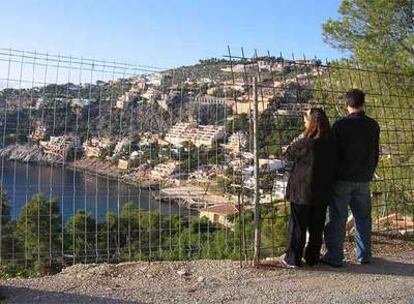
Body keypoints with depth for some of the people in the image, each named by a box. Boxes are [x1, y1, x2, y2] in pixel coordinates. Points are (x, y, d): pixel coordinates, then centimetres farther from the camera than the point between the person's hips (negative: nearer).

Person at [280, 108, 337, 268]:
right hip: (322, 193, 5)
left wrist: (295, 142, 7)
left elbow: (288, 155, -4)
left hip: (302, 192, -5)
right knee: (317, 227, 14)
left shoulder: (305, 144, -19)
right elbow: (333, 167, 9)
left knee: (297, 226, 6)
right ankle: (313, 257, 23)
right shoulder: (330, 144, -2)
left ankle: (292, 259, 13)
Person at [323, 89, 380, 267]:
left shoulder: (340, 125, -11)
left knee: (337, 219, 2)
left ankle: (334, 257, 6)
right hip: (363, 180, 4)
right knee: (363, 217, 14)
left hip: (342, 179, -4)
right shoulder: (373, 126, 3)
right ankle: (364, 255, 22)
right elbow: (375, 153, 10)